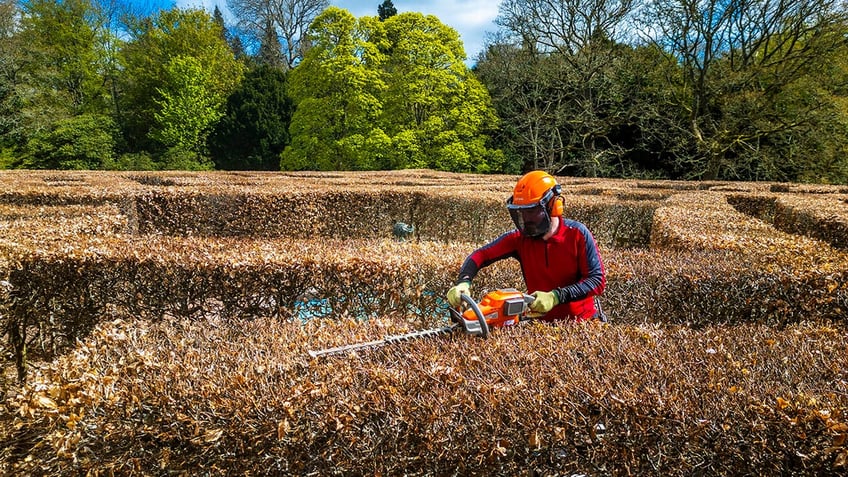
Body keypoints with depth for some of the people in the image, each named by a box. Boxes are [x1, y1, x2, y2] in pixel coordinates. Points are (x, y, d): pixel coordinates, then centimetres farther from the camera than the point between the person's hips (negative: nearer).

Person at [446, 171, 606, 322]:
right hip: (542, 320, 2)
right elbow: (480, 255, -9)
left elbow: (598, 280, -16)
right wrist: (463, 282, -28)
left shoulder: (577, 234, -14)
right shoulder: (519, 238, -8)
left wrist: (556, 296, -26)